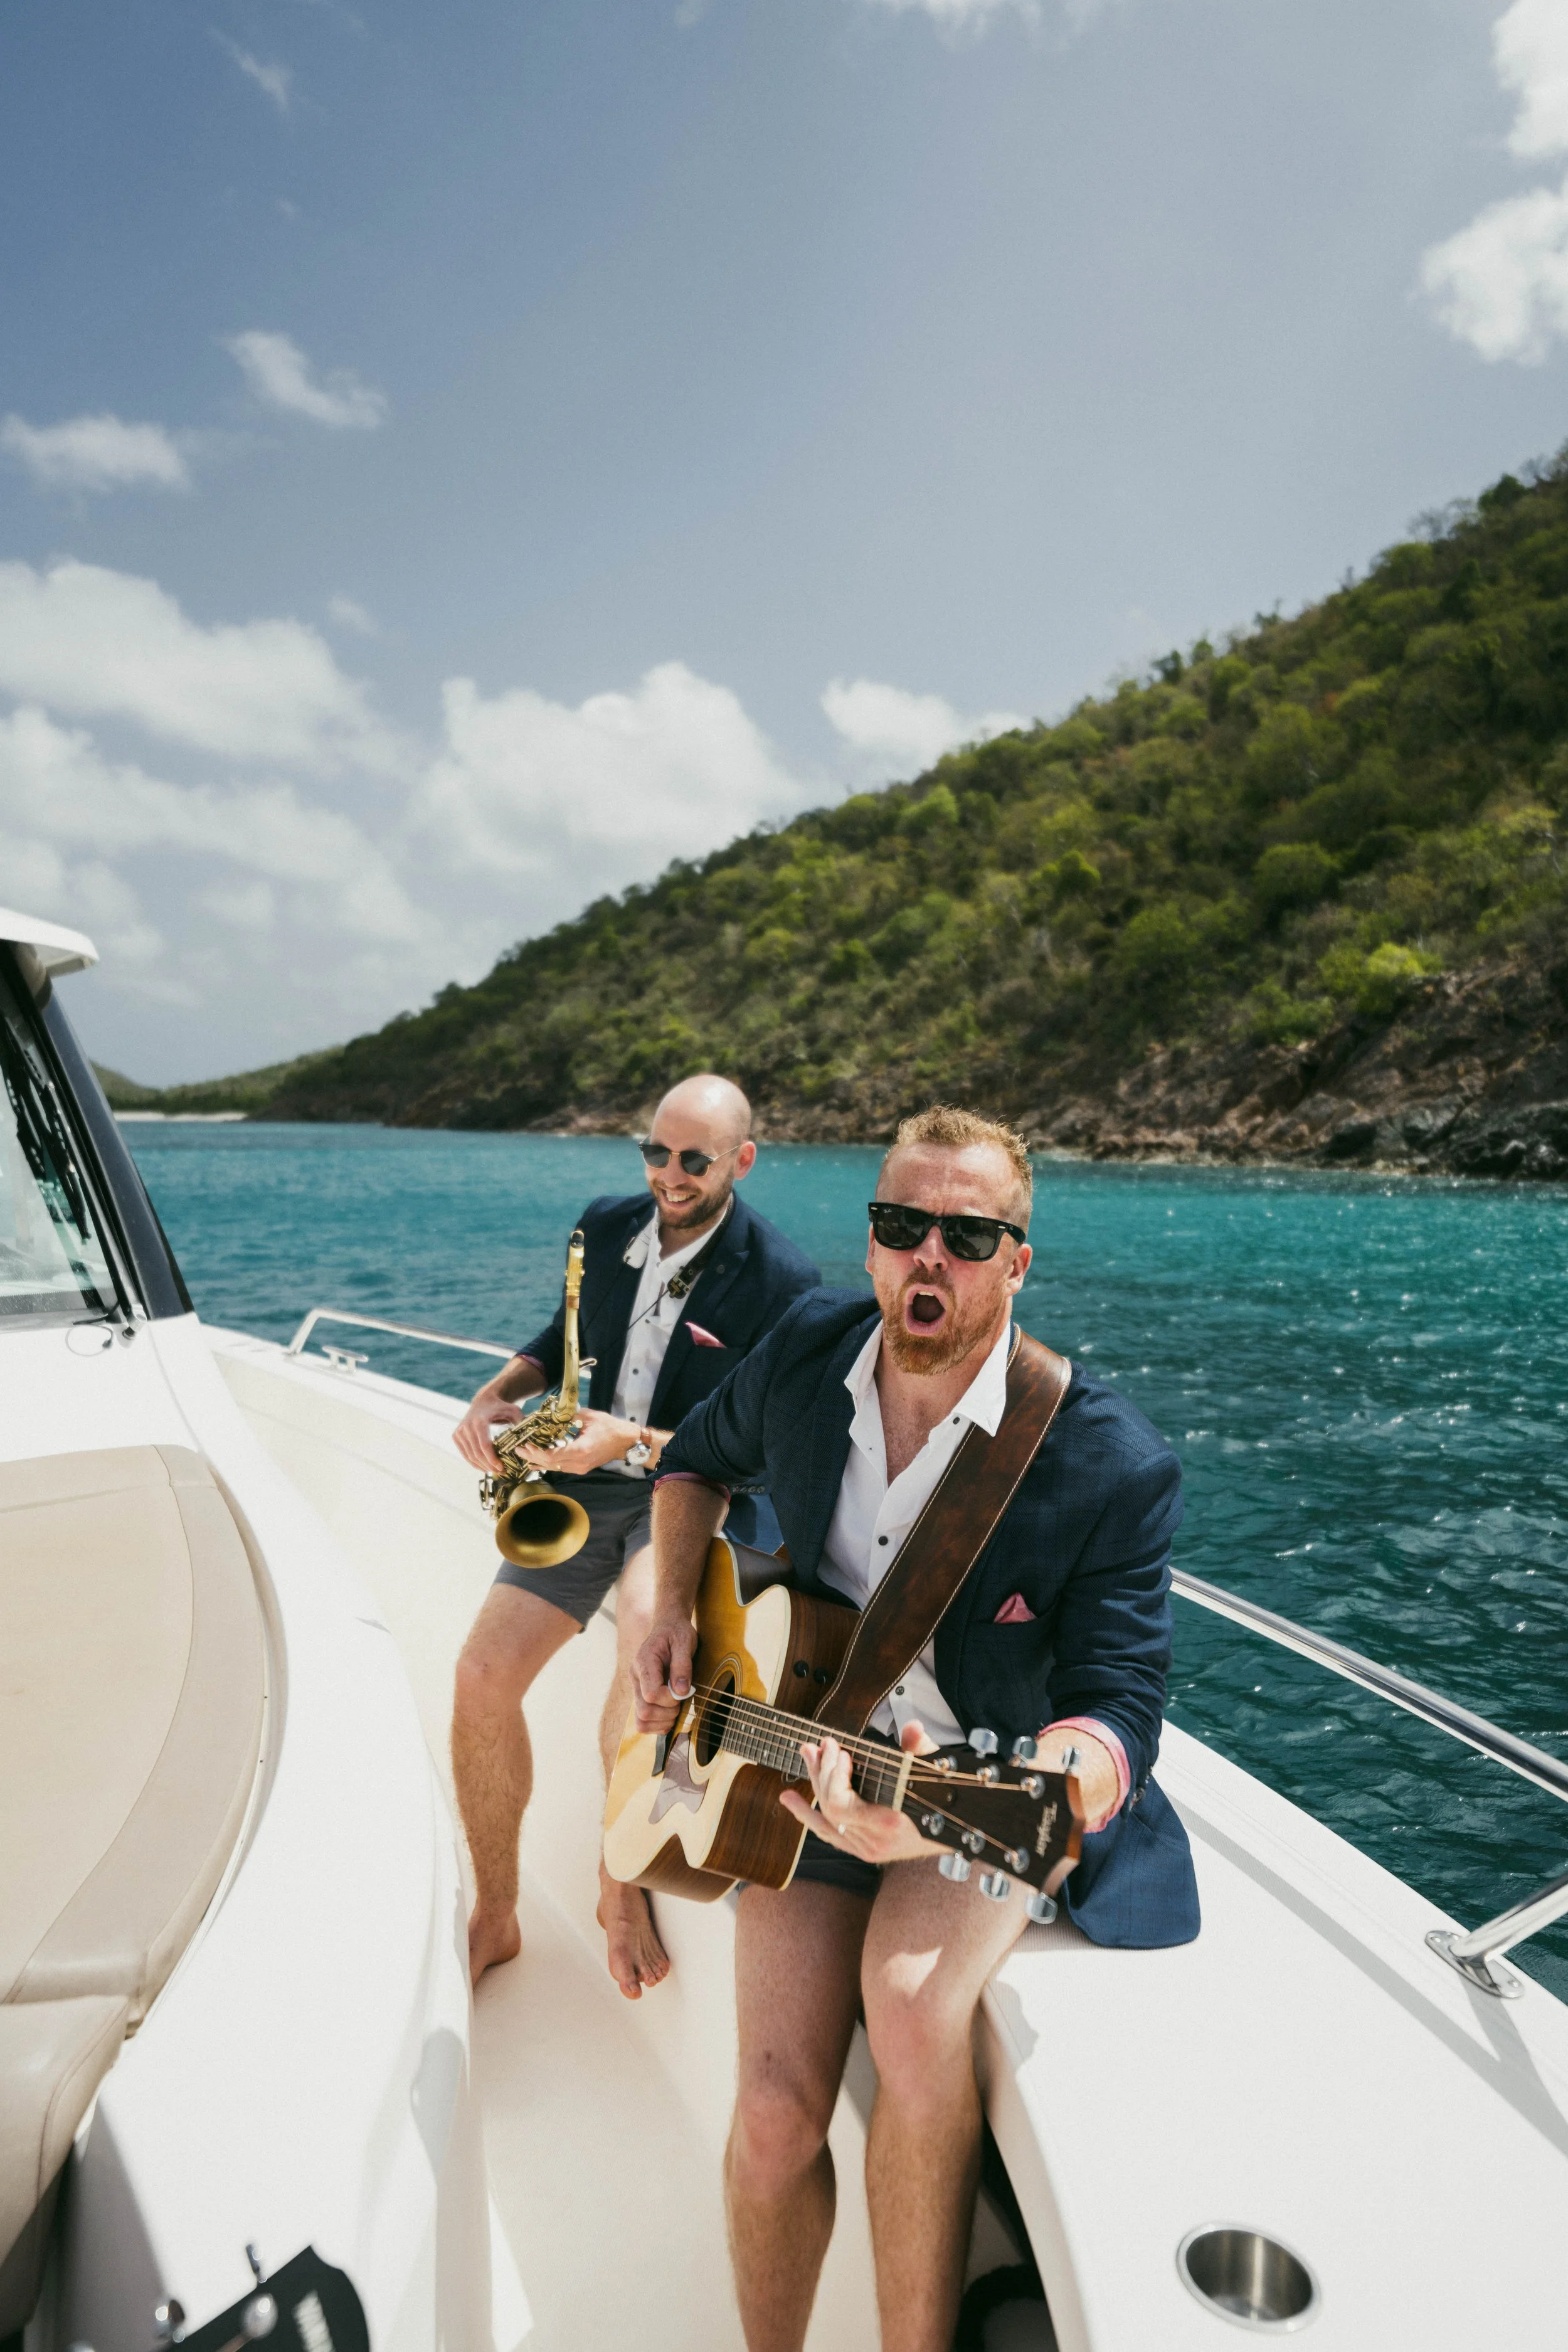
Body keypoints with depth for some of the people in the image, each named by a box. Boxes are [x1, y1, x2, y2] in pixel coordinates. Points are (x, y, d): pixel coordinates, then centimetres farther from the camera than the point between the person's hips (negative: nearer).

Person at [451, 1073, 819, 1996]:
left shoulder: (784, 1281, -13)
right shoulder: (605, 1226, 3)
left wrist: (639, 1441, -25)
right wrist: (496, 1395, -1)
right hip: (590, 1483, 5)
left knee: (649, 1631, -36)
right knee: (483, 1675, -12)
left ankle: (623, 1884, -9)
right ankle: (494, 1918, 13)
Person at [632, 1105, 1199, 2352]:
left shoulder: (1113, 1466, -22)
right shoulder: (808, 1347, -9)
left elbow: (1117, 1714, -23)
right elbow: (699, 1459, 13)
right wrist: (674, 1615, -1)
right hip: (812, 1754, 3)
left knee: (913, 2002, -31)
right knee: (777, 2118, -8)